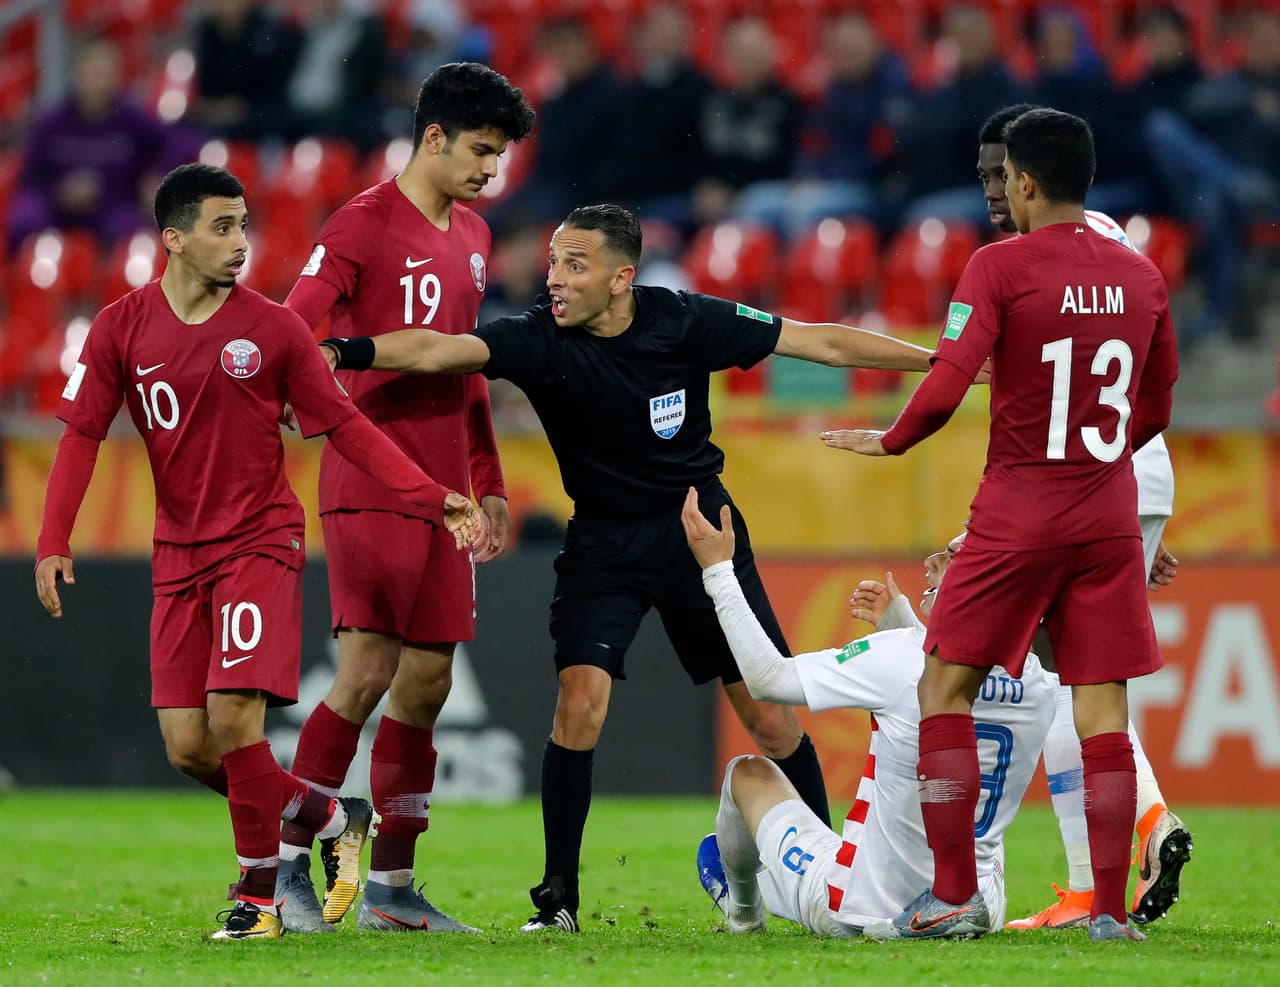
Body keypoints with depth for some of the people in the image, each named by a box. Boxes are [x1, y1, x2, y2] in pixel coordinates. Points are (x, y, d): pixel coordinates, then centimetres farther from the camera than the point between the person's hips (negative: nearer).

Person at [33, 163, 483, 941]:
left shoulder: (271, 328, -4)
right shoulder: (123, 329, 0)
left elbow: (345, 425, 0)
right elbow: (82, 434, 1)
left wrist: (433, 497, -7)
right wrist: (54, 542, -11)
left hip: (261, 541, -3)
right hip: (180, 555, 3)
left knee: (234, 717, -17)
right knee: (188, 746, 0)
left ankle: (260, 895, -1)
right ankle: (334, 820, 22)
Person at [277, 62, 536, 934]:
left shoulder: (473, 238, 18)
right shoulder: (365, 224, -7)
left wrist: (488, 483, 23)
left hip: (443, 488, 8)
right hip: (371, 484, -8)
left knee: (427, 682, 6)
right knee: (369, 669, -13)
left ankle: (391, 885, 11)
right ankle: (289, 862, -4)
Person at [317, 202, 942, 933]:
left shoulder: (686, 323, -15)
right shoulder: (541, 340, -17)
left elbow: (820, 343, -7)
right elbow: (438, 351, -32)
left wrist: (936, 360, -4)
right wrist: (348, 352, -50)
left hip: (702, 530, 0)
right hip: (605, 542, 0)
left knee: (769, 712, 0)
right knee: (580, 700, -18)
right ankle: (559, 898, -7)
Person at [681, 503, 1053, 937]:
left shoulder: (899, 659, -22)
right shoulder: (1036, 685, -6)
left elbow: (767, 678, -9)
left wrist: (718, 569, -1)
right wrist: (900, 621, 21)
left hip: (860, 912, -5)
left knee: (748, 772, 19)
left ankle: (742, 911, 49)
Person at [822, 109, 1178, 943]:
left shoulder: (1000, 266, -9)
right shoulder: (1142, 277, 6)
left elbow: (946, 388, -18)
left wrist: (888, 442, 0)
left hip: (1019, 514, -4)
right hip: (1109, 514, 4)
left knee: (946, 686, 7)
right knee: (1103, 708, 4)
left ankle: (954, 896, 3)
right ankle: (1112, 911, 0)